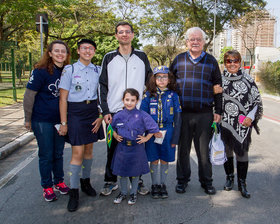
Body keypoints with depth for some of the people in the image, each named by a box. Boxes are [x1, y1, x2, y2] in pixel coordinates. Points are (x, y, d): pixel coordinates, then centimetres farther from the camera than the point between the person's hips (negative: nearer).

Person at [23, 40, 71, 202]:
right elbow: (29, 96, -9)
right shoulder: (41, 71, -12)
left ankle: (59, 181, 32)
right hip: (42, 120, -4)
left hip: (60, 119, 4)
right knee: (46, 154, 5)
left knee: (59, 152, 15)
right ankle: (47, 186, 21)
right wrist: (28, 119, -6)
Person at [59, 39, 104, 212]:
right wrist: (64, 122, -7)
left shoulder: (98, 71, 7)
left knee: (89, 149, 12)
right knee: (77, 152, -7)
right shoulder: (70, 70, -2)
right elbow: (63, 98, -4)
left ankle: (86, 181, 30)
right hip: (76, 112, -4)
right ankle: (74, 191, 2)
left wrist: (101, 116, 1)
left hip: (93, 111, 4)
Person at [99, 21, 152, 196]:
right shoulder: (109, 58, 6)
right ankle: (111, 181, 21)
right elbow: (103, 86, 5)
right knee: (113, 148, 6)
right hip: (114, 111, 0)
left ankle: (138, 181, 21)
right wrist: (105, 111, -4)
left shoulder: (142, 57, 8)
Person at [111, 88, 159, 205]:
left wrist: (146, 138, -6)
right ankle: (123, 192, 31)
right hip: (122, 148, 2)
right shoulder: (118, 116, -1)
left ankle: (133, 193, 30)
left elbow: (153, 128, -2)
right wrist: (115, 136, 4)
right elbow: (112, 128, 18)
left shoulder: (142, 115, -10)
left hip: (136, 148, -2)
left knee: (135, 172, 11)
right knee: (121, 172, 12)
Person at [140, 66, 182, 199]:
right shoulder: (149, 94, 2)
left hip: (167, 132, 0)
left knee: (165, 159, 8)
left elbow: (177, 117, 2)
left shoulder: (173, 95, 2)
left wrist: (175, 138, -3)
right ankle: (155, 185, 21)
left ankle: (163, 185, 24)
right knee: (154, 160, 6)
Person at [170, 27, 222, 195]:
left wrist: (218, 111, 3)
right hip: (182, 113, 1)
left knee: (205, 149, 7)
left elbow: (218, 87, 8)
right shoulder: (179, 60, 8)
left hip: (205, 114, 0)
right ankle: (182, 180, 25)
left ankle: (206, 181, 23)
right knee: (183, 148, 9)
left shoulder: (211, 61, 7)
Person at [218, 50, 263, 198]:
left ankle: (242, 183, 15)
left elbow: (257, 100, 5)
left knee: (242, 152, 0)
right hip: (224, 123, 2)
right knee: (227, 151, 12)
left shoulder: (248, 79, 1)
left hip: (243, 124, -1)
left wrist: (250, 117, -6)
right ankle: (229, 177, 32)